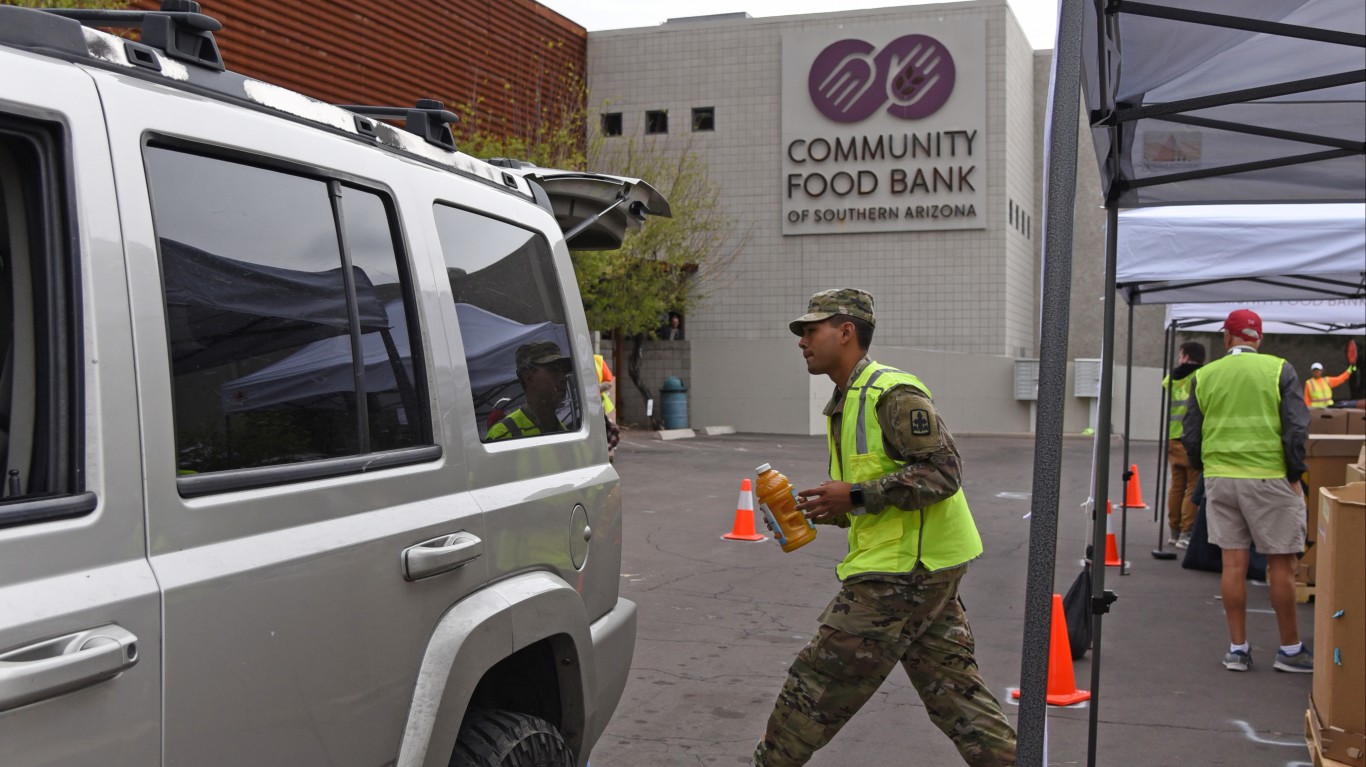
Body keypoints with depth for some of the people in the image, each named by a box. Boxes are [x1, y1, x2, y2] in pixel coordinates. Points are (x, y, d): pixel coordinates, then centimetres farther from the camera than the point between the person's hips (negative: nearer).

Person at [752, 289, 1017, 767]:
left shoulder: (892, 394, -14)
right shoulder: (845, 403, 17)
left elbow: (943, 471, -22)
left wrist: (856, 495, -23)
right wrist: (819, 510, 6)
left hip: (902, 570, -10)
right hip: (922, 568, 10)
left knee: (817, 682, -1)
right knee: (954, 692, 12)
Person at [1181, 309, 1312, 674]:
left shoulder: (1204, 376, 6)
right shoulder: (1279, 370, -2)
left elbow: (1190, 434, 9)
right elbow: (1296, 427, -6)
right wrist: (1294, 475, 2)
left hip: (1219, 478, 3)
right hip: (1269, 478, -3)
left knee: (1233, 562, 6)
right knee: (1281, 564, 5)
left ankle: (1237, 648, 11)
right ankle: (1290, 650, 14)